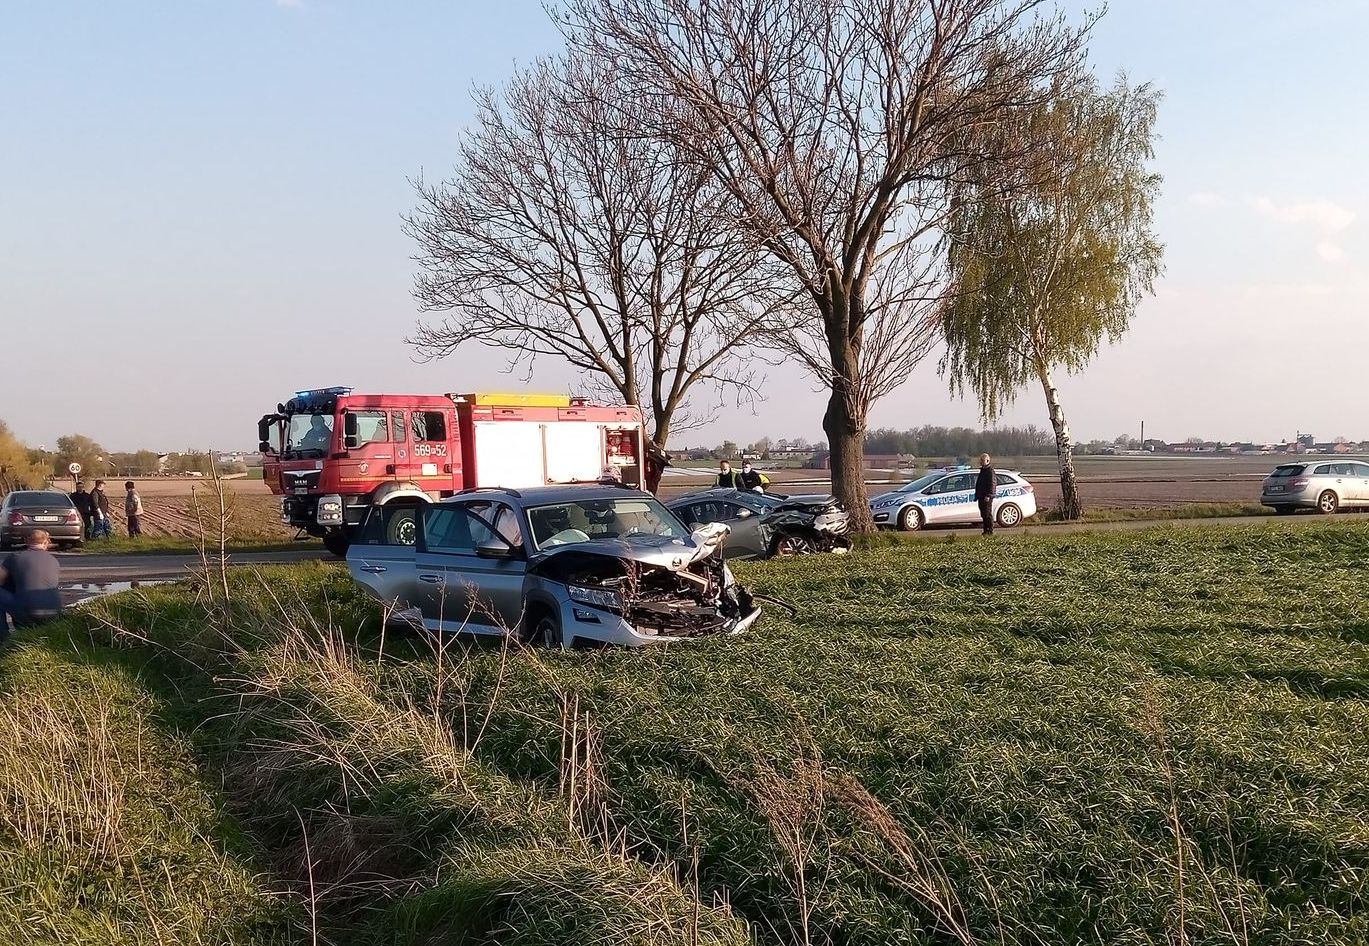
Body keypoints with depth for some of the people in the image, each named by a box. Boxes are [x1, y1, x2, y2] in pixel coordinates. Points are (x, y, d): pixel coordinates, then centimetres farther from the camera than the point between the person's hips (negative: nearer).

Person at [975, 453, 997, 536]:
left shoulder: (990, 471, -11)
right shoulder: (982, 470, 19)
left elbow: (992, 484, -18)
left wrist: (988, 495, -24)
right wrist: (977, 495, 24)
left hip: (987, 497, -10)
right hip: (981, 497, 10)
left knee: (988, 514, -7)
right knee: (983, 515, 11)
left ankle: (990, 531, -3)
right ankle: (986, 531, 16)